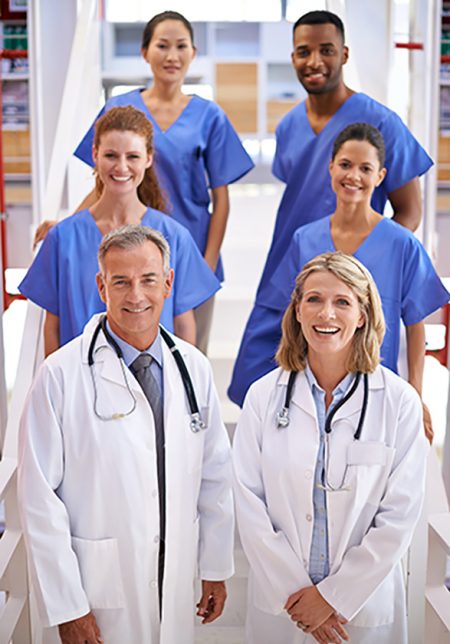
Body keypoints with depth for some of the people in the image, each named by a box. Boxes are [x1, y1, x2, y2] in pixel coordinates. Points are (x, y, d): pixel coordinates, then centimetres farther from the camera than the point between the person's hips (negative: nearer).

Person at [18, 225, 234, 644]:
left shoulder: (193, 368, 1)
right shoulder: (61, 376, -14)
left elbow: (215, 476, 7)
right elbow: (39, 499, -13)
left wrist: (216, 569, 9)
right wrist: (66, 608, -12)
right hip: (100, 590, -4)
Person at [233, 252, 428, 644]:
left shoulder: (400, 401, -9)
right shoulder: (264, 395, -5)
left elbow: (400, 515, -9)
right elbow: (248, 500, -6)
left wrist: (333, 595, -10)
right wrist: (294, 590, -10)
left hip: (366, 603, -1)